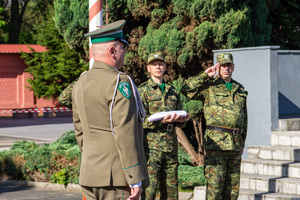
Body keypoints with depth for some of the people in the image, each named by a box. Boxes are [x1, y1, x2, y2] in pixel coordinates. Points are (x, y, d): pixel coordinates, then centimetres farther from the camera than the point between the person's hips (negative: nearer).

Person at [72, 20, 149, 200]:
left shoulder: (80, 84, 11)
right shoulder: (120, 83, -14)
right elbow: (125, 134, -19)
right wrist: (136, 180, -17)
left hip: (89, 173, 8)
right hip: (117, 176, -8)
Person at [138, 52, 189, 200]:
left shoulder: (173, 92, 19)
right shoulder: (143, 91, 1)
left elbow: (180, 116, 23)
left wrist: (182, 120, -2)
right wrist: (161, 121, -22)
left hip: (171, 145, 6)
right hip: (151, 145, -6)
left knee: (171, 188, 7)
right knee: (149, 188, -10)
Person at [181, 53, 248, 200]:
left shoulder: (240, 90, 17)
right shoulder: (209, 87, 1)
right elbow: (186, 90, -15)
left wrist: (242, 143, 17)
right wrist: (205, 75, -12)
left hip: (234, 144, 5)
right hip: (216, 143, -5)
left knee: (233, 185, 8)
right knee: (215, 184, -8)